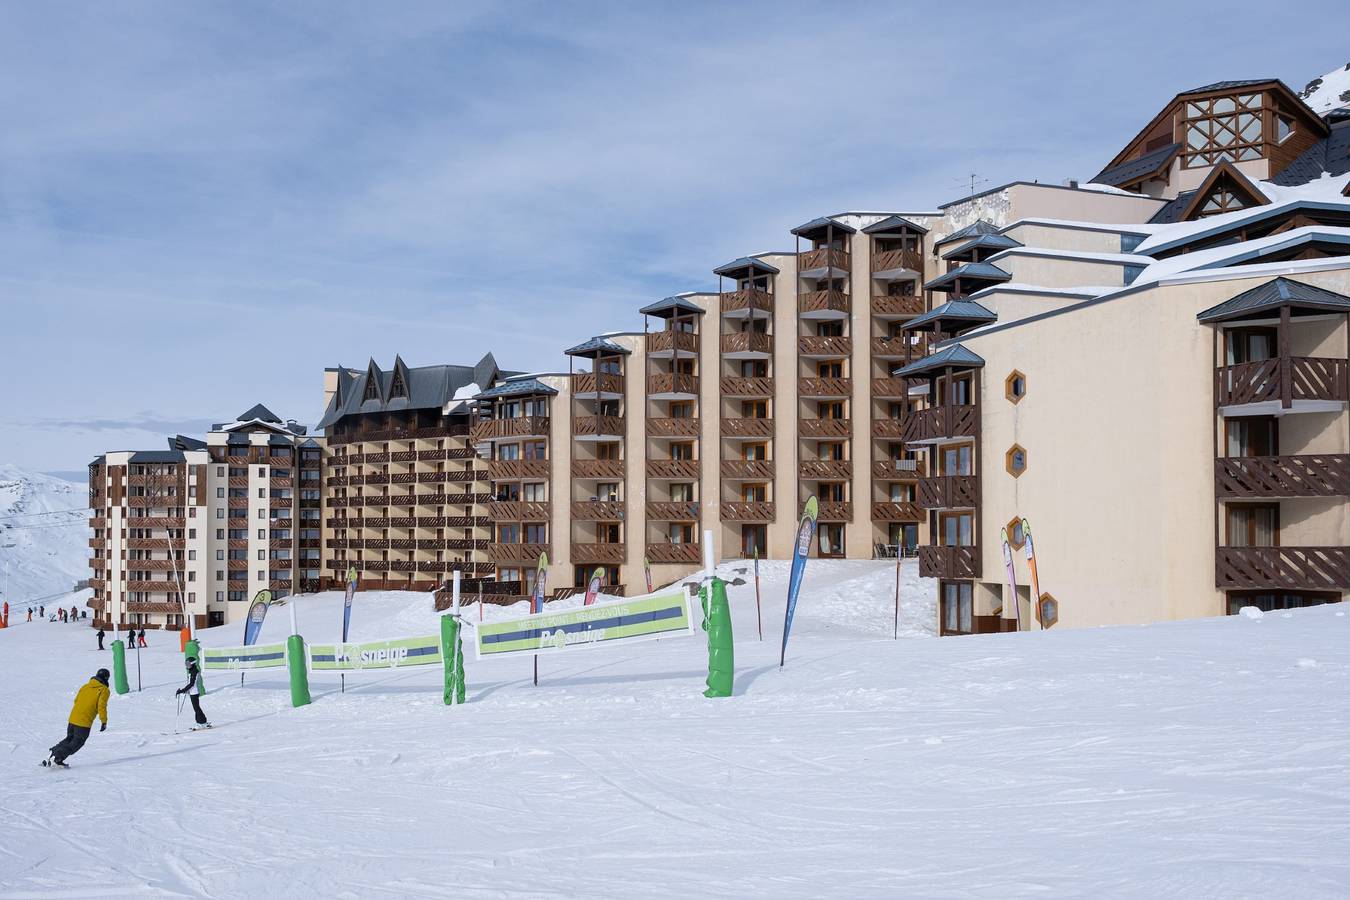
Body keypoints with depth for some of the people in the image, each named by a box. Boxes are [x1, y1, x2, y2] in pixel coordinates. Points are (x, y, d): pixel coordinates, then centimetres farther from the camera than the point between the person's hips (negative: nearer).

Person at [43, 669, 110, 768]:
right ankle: (57, 759, -8)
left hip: (72, 719, 6)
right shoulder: (104, 690, -4)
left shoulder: (85, 686, 14)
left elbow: (76, 701, 19)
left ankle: (52, 754, 8)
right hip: (85, 722, -6)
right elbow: (101, 706, -12)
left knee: (69, 739, 23)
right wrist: (104, 722, -5)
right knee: (77, 743, 5)